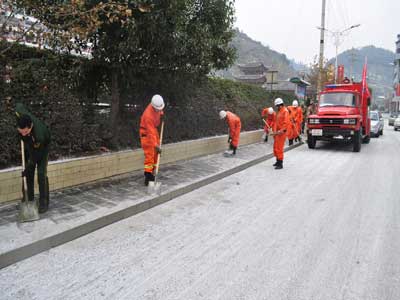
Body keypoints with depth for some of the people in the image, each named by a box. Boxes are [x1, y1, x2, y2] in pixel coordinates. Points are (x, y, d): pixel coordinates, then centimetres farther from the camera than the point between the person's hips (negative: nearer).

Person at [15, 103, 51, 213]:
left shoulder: (39, 135, -44)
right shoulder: (20, 115, -34)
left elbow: (35, 156, -29)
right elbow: (19, 105, -7)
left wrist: (27, 170, -16)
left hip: (42, 148, -5)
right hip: (29, 146, 5)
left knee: (41, 174, -12)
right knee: (28, 175, 4)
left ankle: (44, 202, -2)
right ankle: (29, 200, 14)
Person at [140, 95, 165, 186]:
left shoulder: (156, 106, -12)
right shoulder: (148, 115, -34)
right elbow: (151, 133, -35)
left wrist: (161, 113, -2)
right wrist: (156, 145, -37)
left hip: (154, 129, 8)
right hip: (146, 133, -8)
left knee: (155, 154, 10)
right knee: (149, 154, -15)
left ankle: (152, 173, 19)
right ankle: (148, 175, -15)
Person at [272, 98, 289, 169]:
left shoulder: (285, 111, -12)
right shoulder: (279, 111, 16)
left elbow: (286, 122, -21)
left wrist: (281, 131, -25)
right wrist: (275, 131, 12)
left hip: (281, 132, -10)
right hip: (277, 132, 10)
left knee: (279, 148, -9)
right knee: (275, 147, 16)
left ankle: (280, 164, -4)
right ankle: (278, 161, 29)